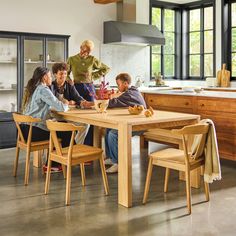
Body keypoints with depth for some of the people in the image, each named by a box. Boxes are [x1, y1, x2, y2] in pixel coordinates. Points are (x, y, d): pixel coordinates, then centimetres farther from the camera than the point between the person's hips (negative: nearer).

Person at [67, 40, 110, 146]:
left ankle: (88, 145, 2)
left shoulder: (92, 60, 6)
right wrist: (69, 80, -7)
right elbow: (66, 73, 14)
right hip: (77, 88, 0)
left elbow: (106, 68, 14)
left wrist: (93, 76, 5)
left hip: (89, 87, 1)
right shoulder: (72, 59, 6)